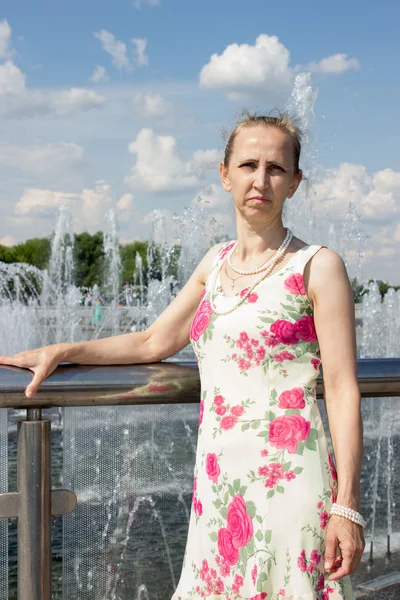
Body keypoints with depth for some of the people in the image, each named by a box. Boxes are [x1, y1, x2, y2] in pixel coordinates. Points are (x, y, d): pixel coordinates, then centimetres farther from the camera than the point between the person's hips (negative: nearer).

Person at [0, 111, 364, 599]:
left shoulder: (317, 266, -5)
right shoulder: (217, 261, 12)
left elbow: (343, 390, -7)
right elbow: (153, 342, 21)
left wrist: (346, 504, -11)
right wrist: (60, 352, 14)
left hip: (290, 481, -5)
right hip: (217, 483, 5)